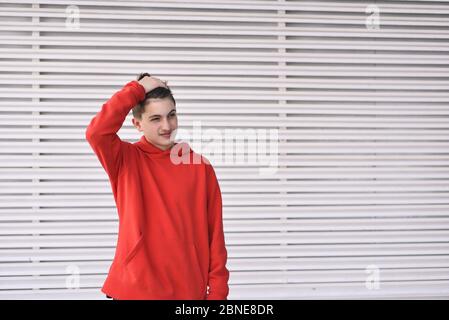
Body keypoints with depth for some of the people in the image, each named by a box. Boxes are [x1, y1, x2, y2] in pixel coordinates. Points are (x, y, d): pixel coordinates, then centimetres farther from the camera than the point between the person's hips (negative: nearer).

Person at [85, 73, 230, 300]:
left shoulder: (201, 167, 2)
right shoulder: (126, 161, -1)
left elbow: (215, 235, 3)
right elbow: (96, 132, -22)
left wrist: (217, 291, -1)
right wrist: (137, 89, -13)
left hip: (189, 291, 1)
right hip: (134, 289, -1)